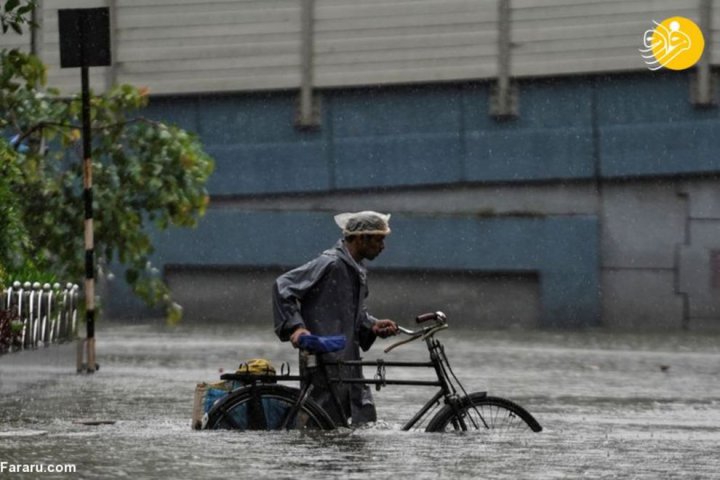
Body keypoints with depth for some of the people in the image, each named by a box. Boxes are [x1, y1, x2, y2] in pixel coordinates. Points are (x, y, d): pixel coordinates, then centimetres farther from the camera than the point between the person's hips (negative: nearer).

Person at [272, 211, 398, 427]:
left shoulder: (358, 270, 16)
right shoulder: (330, 264, -13)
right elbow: (282, 286, -16)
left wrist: (372, 325, 8)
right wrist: (295, 326, -24)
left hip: (349, 360, 9)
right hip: (325, 360, -9)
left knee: (365, 421, 5)